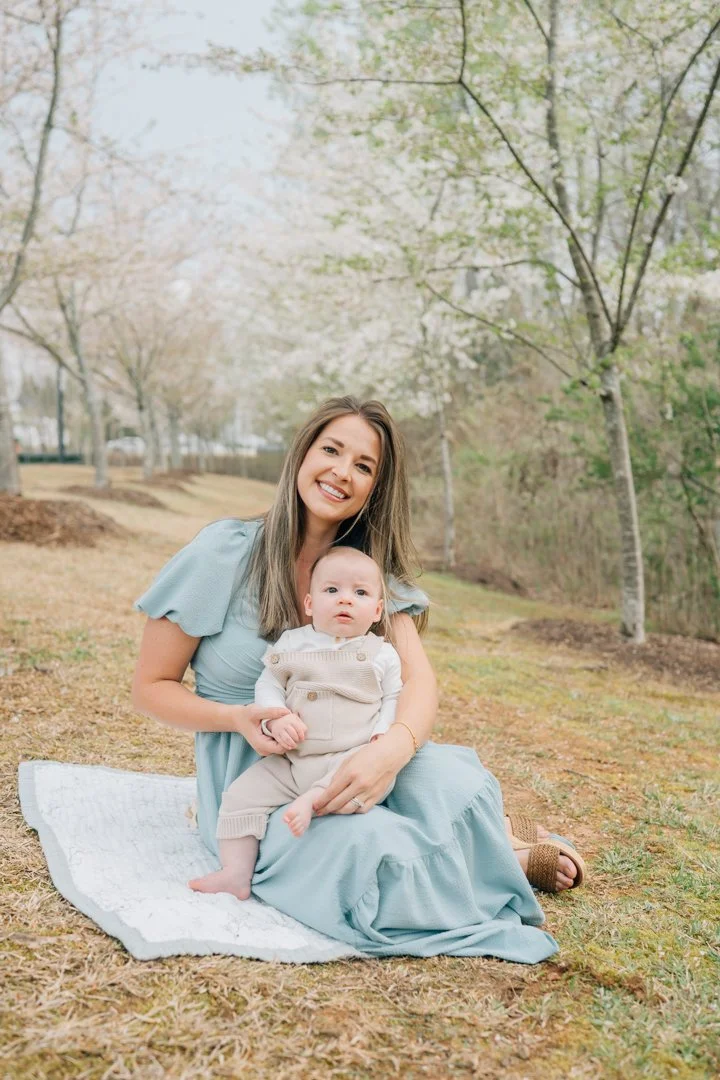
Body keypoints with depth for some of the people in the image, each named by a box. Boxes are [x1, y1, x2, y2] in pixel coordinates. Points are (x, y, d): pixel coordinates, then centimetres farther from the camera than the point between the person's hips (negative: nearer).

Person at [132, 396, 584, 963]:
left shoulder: (371, 570, 3)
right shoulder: (223, 554, -10)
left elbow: (418, 678, -12)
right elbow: (152, 687, -4)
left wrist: (394, 747, -36)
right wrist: (240, 718, -24)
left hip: (346, 761, 4)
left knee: (460, 786, -29)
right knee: (373, 850, -35)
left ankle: (496, 850, 4)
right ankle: (504, 857, -7)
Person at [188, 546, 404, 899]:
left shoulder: (382, 655, 6)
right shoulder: (291, 644, 9)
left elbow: (394, 699, 9)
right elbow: (268, 684, 7)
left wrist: (384, 734, -10)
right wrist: (276, 718, -13)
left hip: (352, 758, -2)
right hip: (289, 761, 2)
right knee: (242, 793, -9)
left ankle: (313, 798, -37)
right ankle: (236, 873, -3)